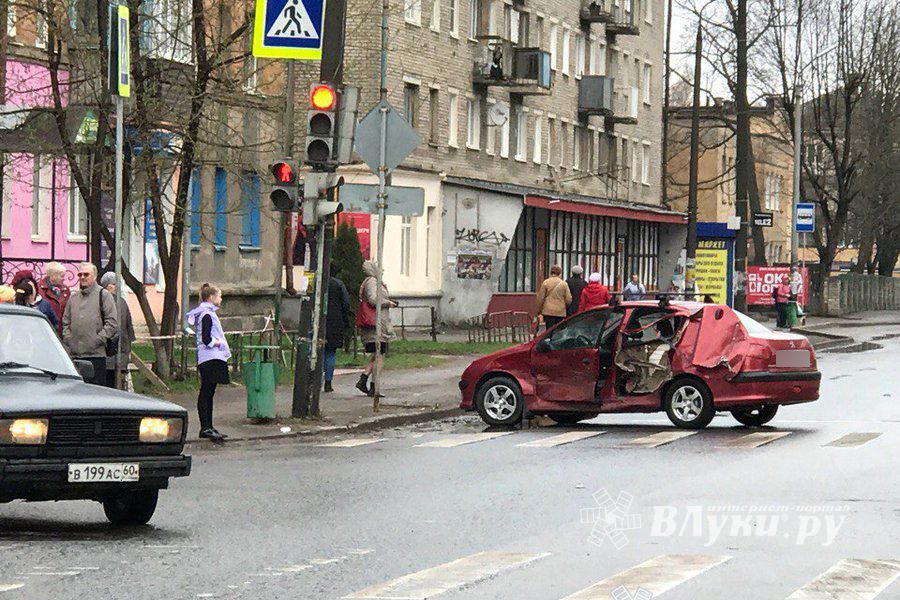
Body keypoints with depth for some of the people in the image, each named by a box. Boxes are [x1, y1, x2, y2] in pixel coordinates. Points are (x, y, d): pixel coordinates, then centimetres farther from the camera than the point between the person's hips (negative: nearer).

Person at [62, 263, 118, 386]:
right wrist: (68, 338, 6)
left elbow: (112, 323, -5)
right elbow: (65, 322, 22)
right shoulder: (73, 298, 18)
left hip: (96, 354, -5)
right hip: (74, 355, 5)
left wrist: (98, 340, -11)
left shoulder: (103, 295, 1)